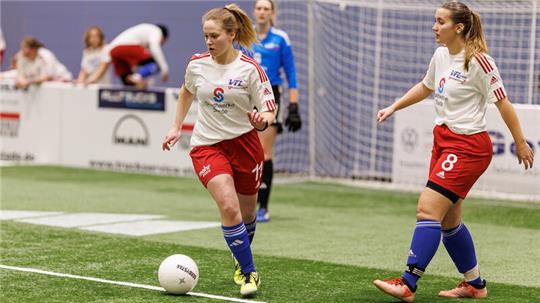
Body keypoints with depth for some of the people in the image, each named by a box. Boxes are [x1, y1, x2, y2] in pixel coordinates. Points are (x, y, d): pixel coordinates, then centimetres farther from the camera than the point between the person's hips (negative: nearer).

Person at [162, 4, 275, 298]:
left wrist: (262, 121, -34)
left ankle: (242, 260, 45)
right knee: (228, 207, -21)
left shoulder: (250, 69, -13)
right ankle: (249, 273, -11)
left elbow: (269, 111, -12)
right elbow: (186, 92, 18)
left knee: (247, 212, 14)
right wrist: (176, 127, 15)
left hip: (245, 142, 0)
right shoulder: (196, 64, -4)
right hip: (207, 145, 0)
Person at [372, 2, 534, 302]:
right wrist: (393, 108, 23)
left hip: (468, 147, -9)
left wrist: (521, 143, -8)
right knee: (448, 220, 11)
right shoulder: (441, 55, 8)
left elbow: (503, 102, -11)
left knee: (428, 209, -16)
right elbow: (425, 87, 27)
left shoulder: (478, 61, -16)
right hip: (444, 140, 9)